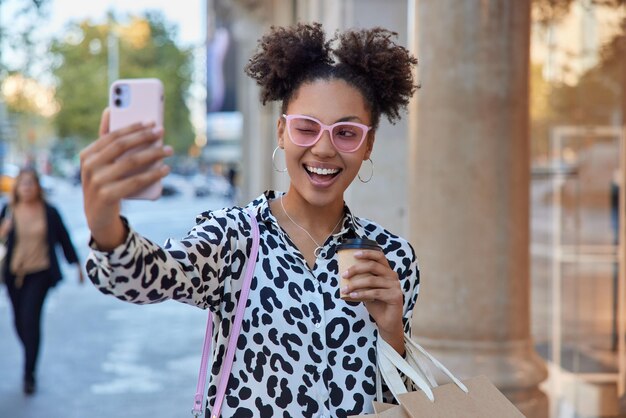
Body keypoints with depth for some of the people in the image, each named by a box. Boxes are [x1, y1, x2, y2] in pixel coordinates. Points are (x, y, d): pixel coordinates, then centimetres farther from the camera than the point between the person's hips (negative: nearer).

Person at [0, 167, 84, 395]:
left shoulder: (49, 212, -3)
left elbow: (63, 239, 6)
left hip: (40, 274, -3)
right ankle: (31, 358, 37)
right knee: (20, 322, 11)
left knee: (30, 319, -13)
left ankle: (29, 374, -6)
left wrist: (77, 265, 10)